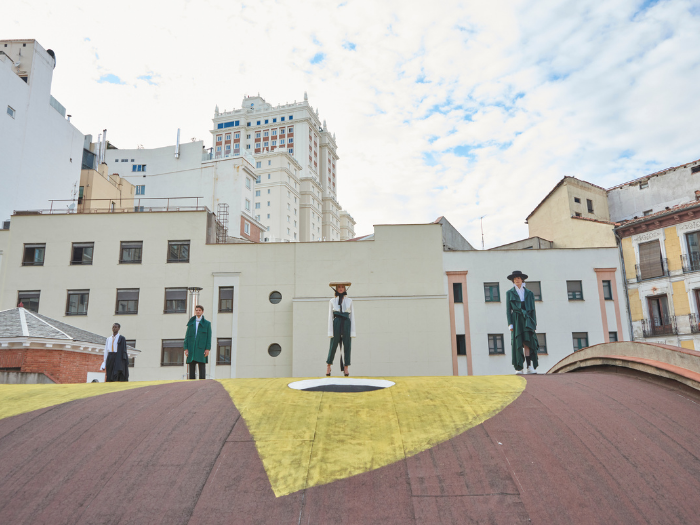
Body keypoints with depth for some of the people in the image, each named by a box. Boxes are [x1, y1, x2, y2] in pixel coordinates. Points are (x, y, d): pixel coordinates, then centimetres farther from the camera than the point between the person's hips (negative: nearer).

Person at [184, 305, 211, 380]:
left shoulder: (207, 323, 7)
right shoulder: (191, 323, 15)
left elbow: (209, 337, 1)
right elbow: (187, 336, 10)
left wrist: (208, 349, -9)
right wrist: (186, 348, -1)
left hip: (201, 349, -3)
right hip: (191, 350, 3)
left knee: (202, 369, -5)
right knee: (191, 369, 2)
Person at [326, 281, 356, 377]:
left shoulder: (349, 301, 8)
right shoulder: (332, 301, 7)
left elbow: (352, 316, 7)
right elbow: (330, 316, 4)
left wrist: (353, 331, 1)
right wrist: (330, 331, -4)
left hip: (347, 324, 1)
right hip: (336, 324, -1)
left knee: (347, 346, 0)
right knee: (333, 345, 2)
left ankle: (346, 367, 9)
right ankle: (328, 365, 20)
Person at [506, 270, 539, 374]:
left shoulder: (529, 293, 13)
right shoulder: (509, 293, 9)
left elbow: (533, 310, 12)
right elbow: (508, 310, 4)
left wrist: (534, 324, 3)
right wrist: (510, 324, -6)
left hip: (527, 321, 1)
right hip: (516, 320, -1)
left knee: (528, 342, -12)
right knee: (517, 343, -5)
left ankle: (530, 367, -14)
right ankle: (519, 368, -3)